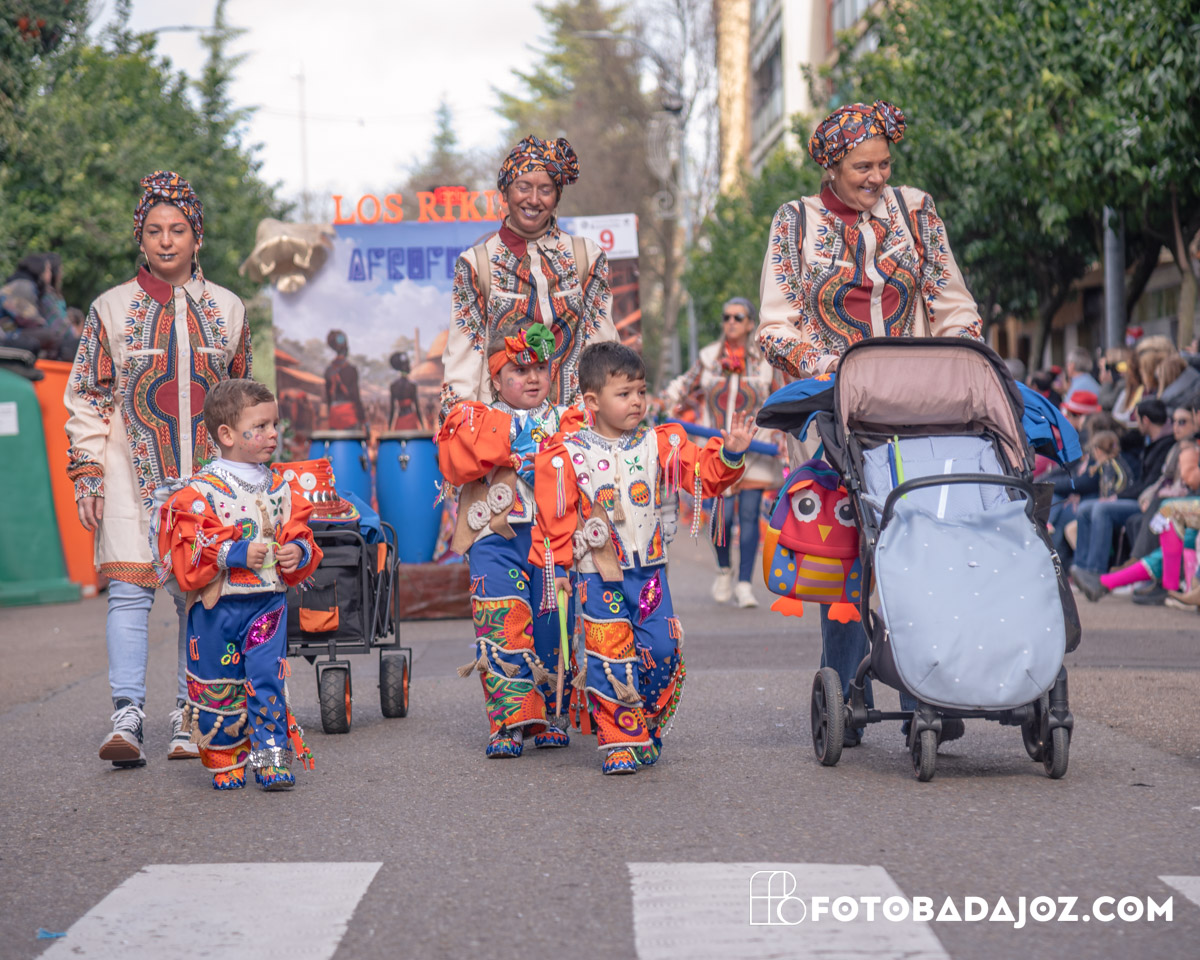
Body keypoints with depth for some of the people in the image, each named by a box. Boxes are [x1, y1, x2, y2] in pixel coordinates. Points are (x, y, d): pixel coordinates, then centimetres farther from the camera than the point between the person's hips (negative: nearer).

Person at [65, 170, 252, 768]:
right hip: (132, 473, -2)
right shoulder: (111, 309, 4)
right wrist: (87, 473, -4)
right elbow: (86, 398, 4)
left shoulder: (227, 310, 10)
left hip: (208, 473, 2)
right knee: (129, 587, -10)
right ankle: (127, 716, -12)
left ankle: (191, 719, 10)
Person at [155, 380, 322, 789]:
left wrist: (299, 552, -4)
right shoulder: (200, 493, -8)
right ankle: (225, 761, 22)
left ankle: (272, 758, -1)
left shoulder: (280, 490, 8)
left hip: (268, 603, 3)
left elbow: (299, 533, 18)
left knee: (267, 679, -7)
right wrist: (237, 554, -20)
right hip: (216, 606, -3)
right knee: (218, 687, 6)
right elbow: (187, 554, -12)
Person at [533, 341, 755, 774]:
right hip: (597, 575, -3)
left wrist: (730, 452, -11)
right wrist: (556, 565, -3)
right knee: (610, 657, -4)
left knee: (662, 650, -1)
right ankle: (619, 740, 5)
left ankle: (649, 731, 17)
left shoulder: (660, 445, 5)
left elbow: (704, 474, 5)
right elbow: (555, 518, -1)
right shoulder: (568, 456, -4)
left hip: (649, 570, 3)